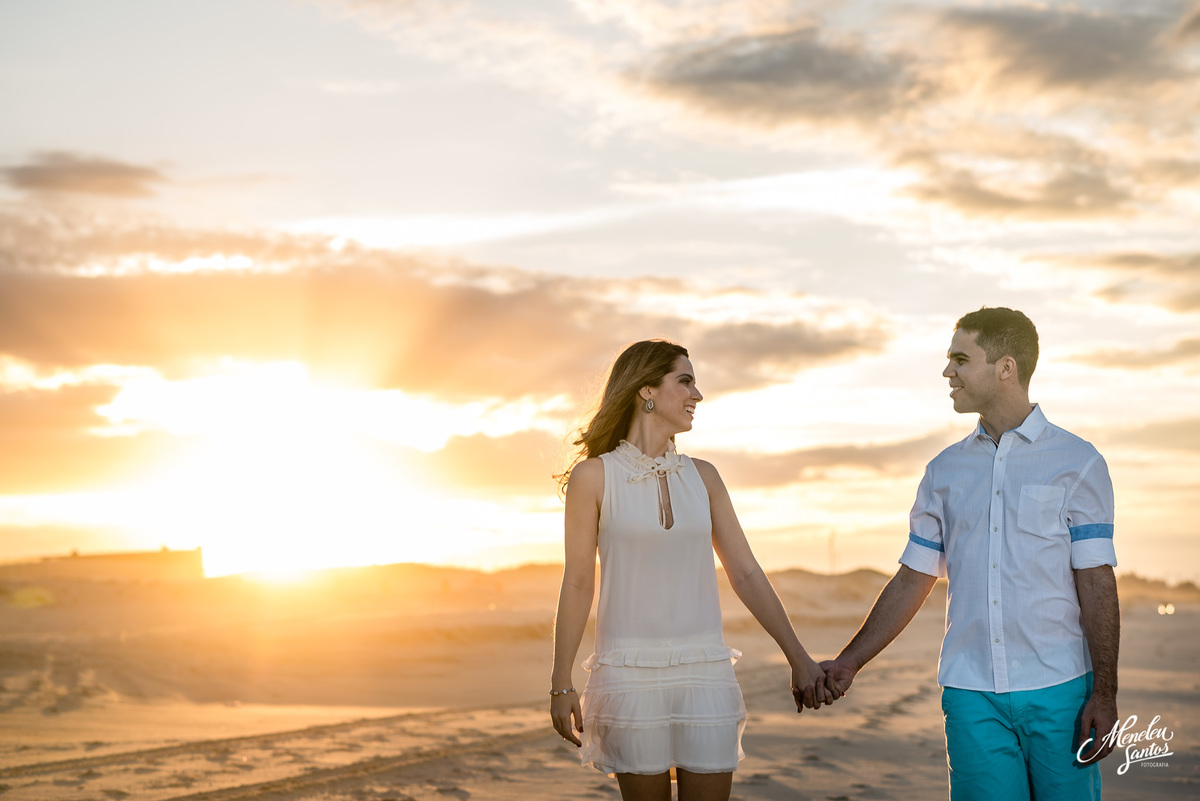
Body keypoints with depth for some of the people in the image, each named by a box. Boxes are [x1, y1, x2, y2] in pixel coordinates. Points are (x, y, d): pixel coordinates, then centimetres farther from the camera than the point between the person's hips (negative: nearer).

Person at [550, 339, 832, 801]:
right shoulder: (593, 476, -3)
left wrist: (798, 659, 3)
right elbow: (577, 584, -1)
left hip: (705, 674, 3)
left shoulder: (702, 476, 7)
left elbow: (746, 574, 8)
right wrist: (560, 685, 0)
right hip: (632, 673, -3)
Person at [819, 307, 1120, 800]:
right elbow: (913, 580, 16)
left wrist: (1104, 694, -9)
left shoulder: (1077, 463, 1)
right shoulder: (945, 471, 12)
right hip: (971, 695, 3)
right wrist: (848, 663, 11)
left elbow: (1097, 584, -3)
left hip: (1058, 691, -3)